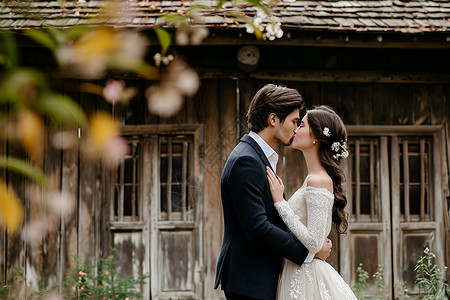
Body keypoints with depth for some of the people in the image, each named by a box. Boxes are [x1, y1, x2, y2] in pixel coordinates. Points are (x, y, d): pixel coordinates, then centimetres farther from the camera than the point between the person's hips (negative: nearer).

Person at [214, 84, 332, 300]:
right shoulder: (246, 161, -17)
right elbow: (256, 228, -23)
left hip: (261, 278, 10)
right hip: (249, 282, -10)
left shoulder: (259, 157, 15)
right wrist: (309, 250, -15)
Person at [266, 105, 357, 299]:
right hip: (300, 274, 9)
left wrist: (280, 202, -19)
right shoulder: (312, 178, 11)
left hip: (307, 280, -9)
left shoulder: (319, 181, -17)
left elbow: (313, 242, -22)